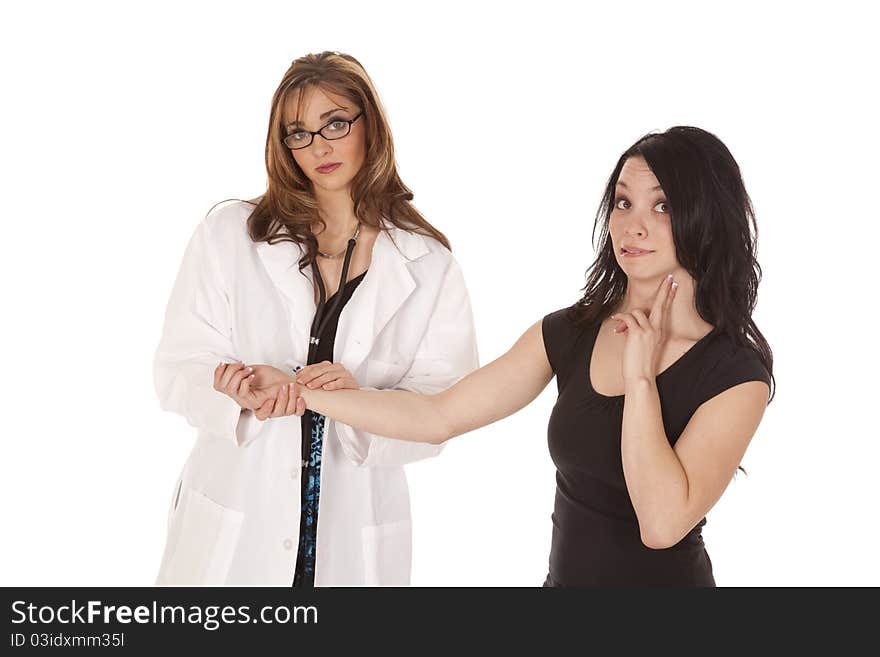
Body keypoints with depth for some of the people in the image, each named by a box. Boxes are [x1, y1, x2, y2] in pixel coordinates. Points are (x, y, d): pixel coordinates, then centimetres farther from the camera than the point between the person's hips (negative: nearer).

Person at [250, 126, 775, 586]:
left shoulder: (736, 375, -16)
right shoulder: (569, 333, -3)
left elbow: (662, 523, -25)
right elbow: (438, 417, -4)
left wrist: (640, 377, -23)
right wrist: (298, 392, -7)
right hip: (564, 573, 5)